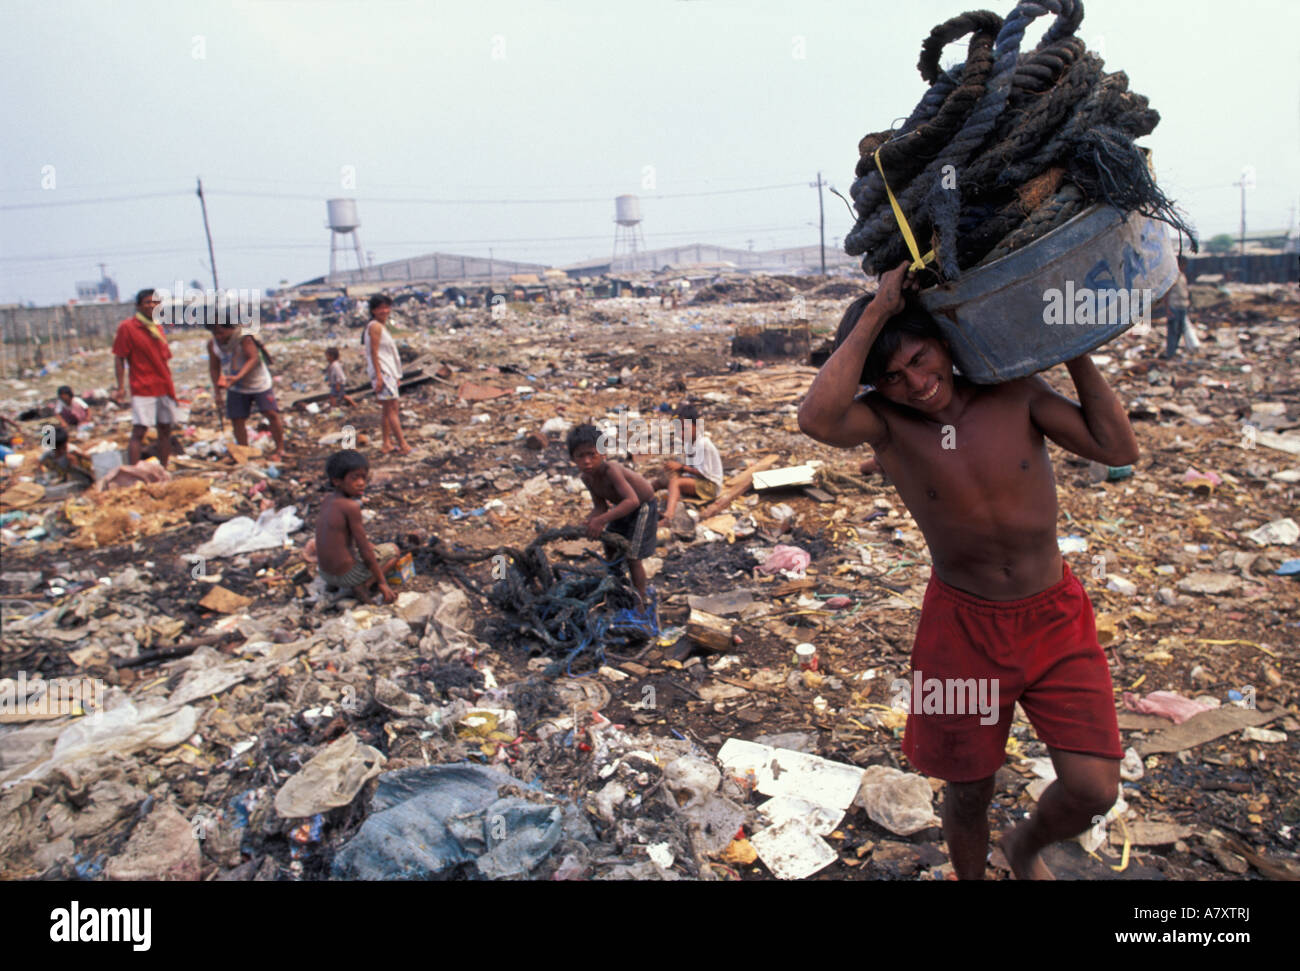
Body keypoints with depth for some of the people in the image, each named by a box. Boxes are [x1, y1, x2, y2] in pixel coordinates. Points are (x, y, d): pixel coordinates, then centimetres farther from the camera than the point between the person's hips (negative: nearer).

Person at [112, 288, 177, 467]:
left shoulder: (157, 328, 14)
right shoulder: (127, 327, -5)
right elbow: (119, 358, -7)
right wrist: (121, 387, -12)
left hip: (164, 388, 7)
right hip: (142, 389, -7)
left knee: (165, 430, 9)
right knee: (139, 431, -10)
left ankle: (163, 471, 17)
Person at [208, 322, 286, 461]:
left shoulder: (244, 339, -23)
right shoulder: (212, 344, -6)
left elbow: (254, 359, -32)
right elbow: (214, 368, 4)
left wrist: (238, 377, -45)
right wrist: (217, 392, -1)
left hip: (258, 382, -5)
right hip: (236, 389, 5)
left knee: (271, 413, -12)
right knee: (237, 419, -1)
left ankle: (280, 449, 0)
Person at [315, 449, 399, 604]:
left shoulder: (327, 500, 2)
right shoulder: (351, 506, -21)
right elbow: (365, 550, -16)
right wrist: (382, 582, -10)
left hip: (325, 573, 7)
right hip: (348, 575, -7)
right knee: (393, 549, 14)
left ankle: (334, 585, 14)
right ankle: (363, 585, -5)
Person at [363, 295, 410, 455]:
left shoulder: (382, 326, 17)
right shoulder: (375, 326, -12)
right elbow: (374, 353, -17)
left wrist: (396, 376, 21)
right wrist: (379, 376, -22)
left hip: (388, 371, 10)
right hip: (382, 371, -10)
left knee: (387, 409, 12)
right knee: (392, 408, -10)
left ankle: (387, 443, 17)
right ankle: (402, 445, -11)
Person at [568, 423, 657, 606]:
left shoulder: (611, 471, -39)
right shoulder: (587, 478, -14)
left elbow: (632, 501, -49)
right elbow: (600, 506, -6)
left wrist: (601, 520, -53)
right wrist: (590, 523, -27)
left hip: (643, 508, -8)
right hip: (622, 506, 8)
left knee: (632, 558, -5)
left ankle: (641, 600, 13)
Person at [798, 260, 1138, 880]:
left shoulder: (1013, 393, -7)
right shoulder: (886, 423, -14)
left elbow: (1117, 449, -9)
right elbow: (818, 419, -37)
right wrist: (875, 311, -31)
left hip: (1054, 616, 2)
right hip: (964, 624, -1)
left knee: (1093, 789, -4)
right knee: (968, 790, 11)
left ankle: (1025, 849, 32)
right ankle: (970, 876, 45)